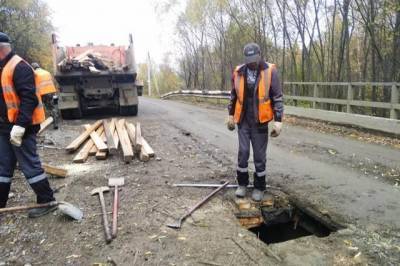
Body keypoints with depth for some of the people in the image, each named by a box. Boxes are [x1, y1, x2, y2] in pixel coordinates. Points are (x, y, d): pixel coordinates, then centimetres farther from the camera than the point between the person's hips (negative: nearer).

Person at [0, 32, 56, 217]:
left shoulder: (19, 67, -16)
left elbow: (29, 98, -24)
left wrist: (20, 125, -27)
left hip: (20, 127, -10)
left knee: (29, 164, -4)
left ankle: (47, 202, 8)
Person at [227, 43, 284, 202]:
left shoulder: (270, 71, -8)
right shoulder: (238, 72, 1)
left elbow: (278, 97, -7)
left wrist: (278, 120, -11)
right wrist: (231, 115, 14)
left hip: (260, 122, -2)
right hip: (243, 121, 3)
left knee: (259, 156, 6)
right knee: (243, 152, 8)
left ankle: (259, 188, 21)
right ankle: (242, 184, 25)